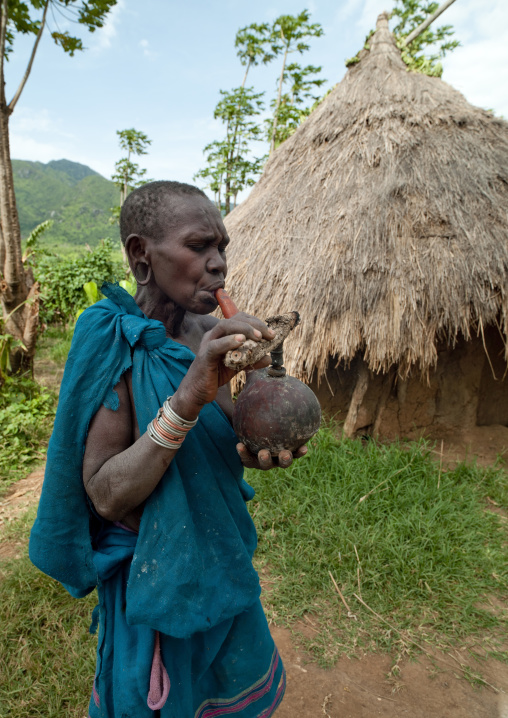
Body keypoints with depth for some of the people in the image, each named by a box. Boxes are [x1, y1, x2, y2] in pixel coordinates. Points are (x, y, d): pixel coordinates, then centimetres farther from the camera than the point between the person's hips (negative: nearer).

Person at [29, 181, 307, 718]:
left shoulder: (210, 336, -8)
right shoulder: (114, 347, -24)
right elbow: (105, 496, -26)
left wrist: (255, 451, -20)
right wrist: (187, 398, -39)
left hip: (219, 552, 6)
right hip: (154, 574, -5)